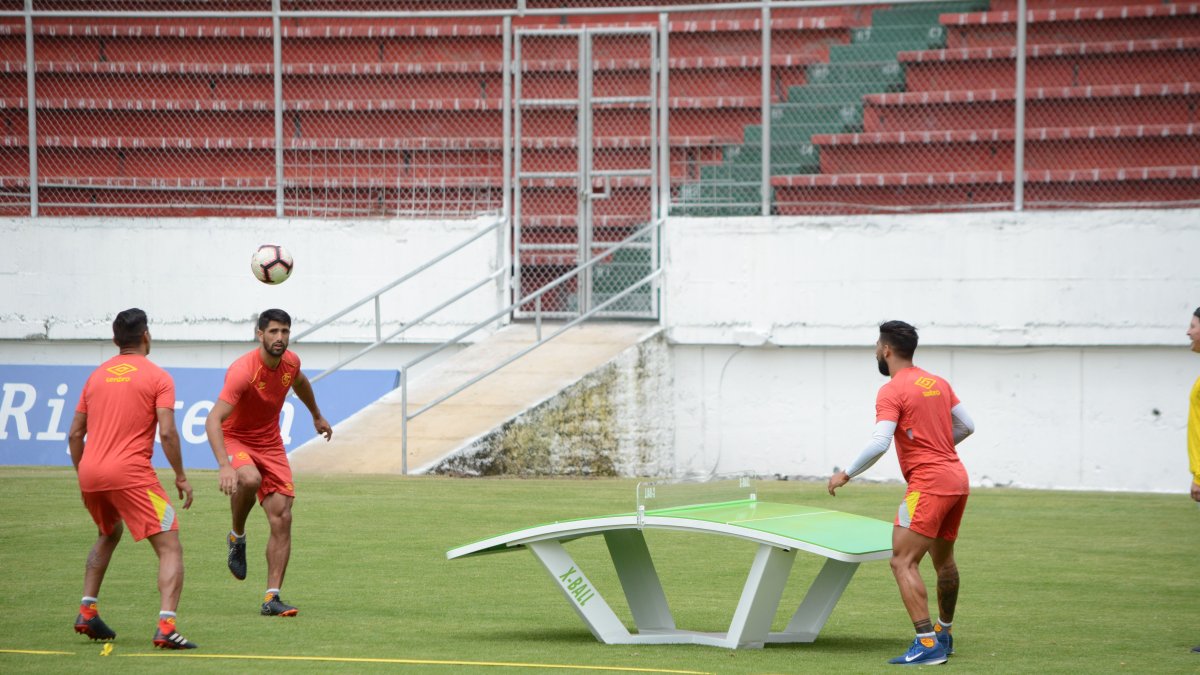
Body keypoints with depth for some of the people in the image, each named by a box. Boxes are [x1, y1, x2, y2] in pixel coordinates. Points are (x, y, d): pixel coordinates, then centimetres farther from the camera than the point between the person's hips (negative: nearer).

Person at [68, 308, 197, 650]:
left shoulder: (97, 375, 16)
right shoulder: (157, 377, 0)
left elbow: (75, 434, 16)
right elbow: (166, 432, -11)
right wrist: (181, 477, -2)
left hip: (90, 472, 6)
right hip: (131, 473, -6)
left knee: (109, 535, 33)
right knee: (170, 548, -4)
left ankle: (87, 612, 24)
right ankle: (166, 626, -23)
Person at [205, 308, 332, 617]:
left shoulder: (290, 362, -6)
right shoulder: (243, 371, -27)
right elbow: (213, 420, -35)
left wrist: (317, 416, 37)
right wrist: (224, 465, -48)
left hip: (270, 444, 6)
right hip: (235, 439, -6)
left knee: (282, 519, -6)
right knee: (249, 479, -39)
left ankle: (271, 598, -2)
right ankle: (237, 536, -10)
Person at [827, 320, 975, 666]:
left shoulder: (892, 392, -10)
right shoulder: (938, 383, 13)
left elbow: (879, 443, -20)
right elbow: (967, 426, 19)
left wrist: (846, 475, -9)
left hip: (928, 483, -9)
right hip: (957, 479, 9)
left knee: (903, 562, -11)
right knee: (944, 560, 23)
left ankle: (927, 644, -21)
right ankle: (943, 635, 37)